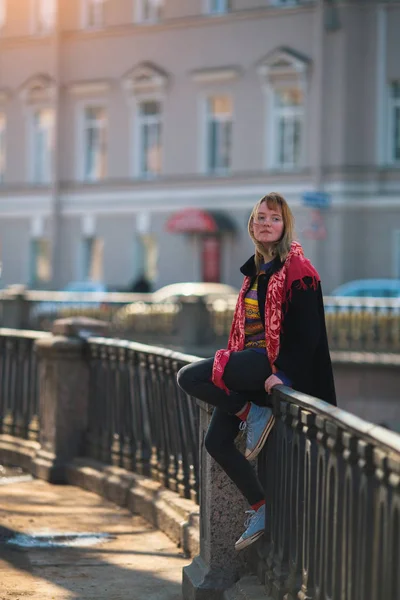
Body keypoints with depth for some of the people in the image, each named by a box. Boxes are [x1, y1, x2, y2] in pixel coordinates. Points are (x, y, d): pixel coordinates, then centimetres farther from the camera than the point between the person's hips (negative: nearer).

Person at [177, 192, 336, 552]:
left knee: (189, 377, -20)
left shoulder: (296, 268, -8)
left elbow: (307, 329, -14)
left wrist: (283, 372, -23)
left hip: (273, 363, -9)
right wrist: (234, 365, 15)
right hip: (249, 362, 9)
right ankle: (260, 509, 7)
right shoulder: (256, 271, 17)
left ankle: (255, 415, -5)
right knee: (216, 441, 0)